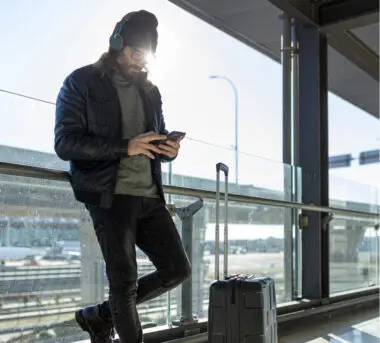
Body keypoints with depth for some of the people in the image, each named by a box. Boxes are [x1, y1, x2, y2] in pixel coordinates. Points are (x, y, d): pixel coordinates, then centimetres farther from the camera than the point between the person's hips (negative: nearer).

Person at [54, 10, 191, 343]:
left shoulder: (150, 90, 18)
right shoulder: (82, 83, -1)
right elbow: (65, 142, -10)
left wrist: (169, 149, -2)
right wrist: (125, 147, -21)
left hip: (150, 196, 7)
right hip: (110, 196, -6)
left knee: (178, 269, 5)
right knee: (124, 280, -4)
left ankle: (100, 315, 20)